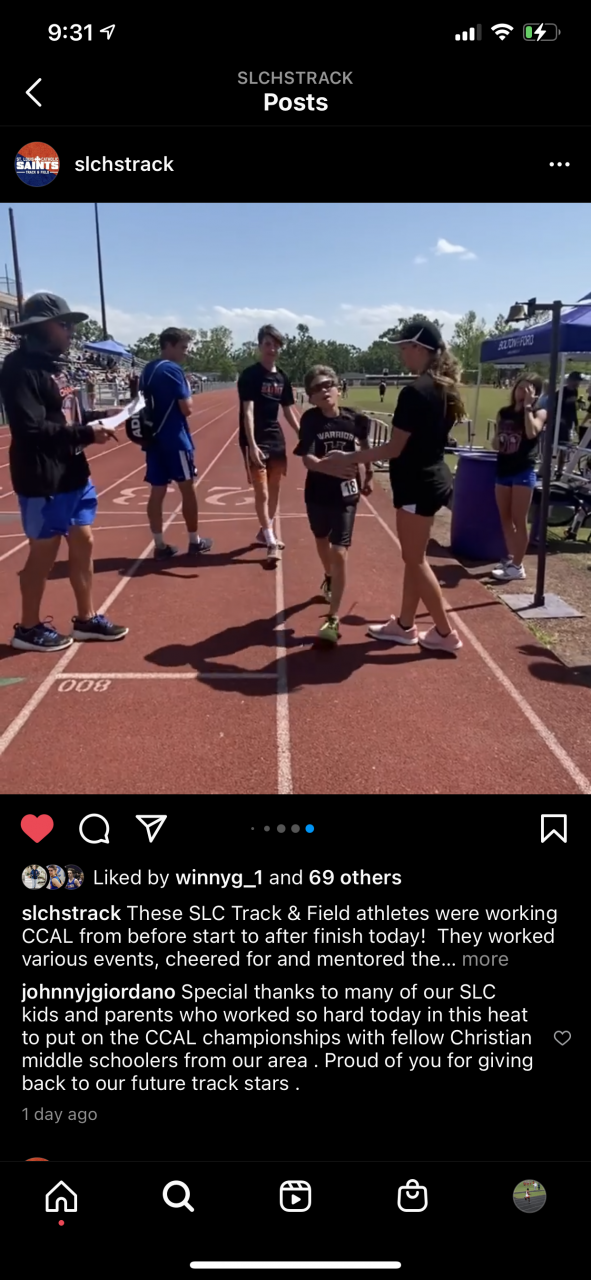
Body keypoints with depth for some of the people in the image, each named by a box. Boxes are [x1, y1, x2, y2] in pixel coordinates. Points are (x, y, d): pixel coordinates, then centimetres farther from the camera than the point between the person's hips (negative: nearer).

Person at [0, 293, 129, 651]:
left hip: (74, 474, 9)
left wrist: (102, 418, 3)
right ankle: (29, 628, 19)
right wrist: (86, 433, -22)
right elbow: (30, 428, -24)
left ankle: (87, 619, 27)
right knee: (44, 552, 2)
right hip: (43, 480, -9)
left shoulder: (56, 365, 13)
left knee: (83, 543, 13)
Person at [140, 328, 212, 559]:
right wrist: (188, 392, 3)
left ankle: (160, 546, 7)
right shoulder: (173, 370, -12)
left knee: (157, 491, 5)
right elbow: (187, 408, -15)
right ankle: (194, 541, 13)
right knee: (187, 488, 4)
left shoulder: (147, 370, 13)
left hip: (153, 438, 8)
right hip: (175, 439, -7)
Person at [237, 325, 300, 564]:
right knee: (261, 492, -6)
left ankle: (266, 532, 31)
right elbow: (248, 412, -18)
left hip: (276, 439, 7)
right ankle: (271, 542, -2)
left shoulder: (282, 378, 8)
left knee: (274, 489, 15)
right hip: (256, 441, -7)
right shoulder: (250, 375, -11)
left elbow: (289, 411, 16)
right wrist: (252, 445, -28)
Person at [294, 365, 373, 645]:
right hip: (317, 494, 2)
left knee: (339, 553, -10)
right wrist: (327, 465, -43)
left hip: (346, 494, -2)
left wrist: (368, 475, 21)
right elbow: (307, 459, -24)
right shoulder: (310, 419, -14)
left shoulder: (354, 419, -10)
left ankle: (333, 619, -6)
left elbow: (364, 446, 11)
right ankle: (329, 579, 58)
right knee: (322, 542, 25)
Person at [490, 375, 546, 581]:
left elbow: (531, 432, -24)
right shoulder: (504, 413, 10)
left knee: (519, 520, -5)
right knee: (505, 518, 12)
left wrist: (527, 406, -18)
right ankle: (510, 558, 26)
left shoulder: (539, 413, -3)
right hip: (503, 468, 6)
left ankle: (517, 566, 1)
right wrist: (497, 441, -3)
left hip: (524, 471, -6)